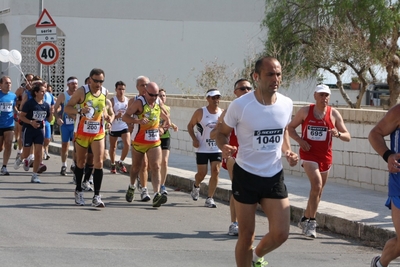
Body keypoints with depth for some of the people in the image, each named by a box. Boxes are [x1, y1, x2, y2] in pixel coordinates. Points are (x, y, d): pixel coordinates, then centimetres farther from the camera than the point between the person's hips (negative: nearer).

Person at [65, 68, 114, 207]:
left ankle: (96, 196, -10)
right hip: (82, 132, -2)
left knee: (99, 163, -10)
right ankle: (78, 191, 31)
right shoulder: (82, 91, -10)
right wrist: (79, 110, -27)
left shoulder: (105, 92, 3)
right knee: (81, 162, 11)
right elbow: (67, 108, -8)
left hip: (98, 133, 2)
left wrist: (108, 117, 1)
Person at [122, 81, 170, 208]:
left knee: (156, 167, -13)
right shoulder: (139, 102, -13)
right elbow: (125, 117, -19)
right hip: (139, 141, -3)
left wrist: (167, 119, 16)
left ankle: (156, 195, -24)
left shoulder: (158, 102, 5)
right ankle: (132, 187, 42)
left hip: (155, 142, 3)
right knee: (136, 167, 14)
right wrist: (138, 120, -34)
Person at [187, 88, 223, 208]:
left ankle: (209, 198, 0)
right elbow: (190, 125, 3)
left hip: (217, 148, 2)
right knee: (202, 173, 1)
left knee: (215, 172, -8)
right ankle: (196, 186, 36)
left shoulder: (222, 113, 2)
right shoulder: (200, 112, -6)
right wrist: (194, 139, -11)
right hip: (202, 149, -2)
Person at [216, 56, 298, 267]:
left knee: (281, 233, -1)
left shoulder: (286, 104, -2)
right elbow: (222, 133, -2)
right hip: (246, 176, -4)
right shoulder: (240, 105, -15)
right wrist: (224, 147, -24)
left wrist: (287, 151, 0)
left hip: (274, 176, 4)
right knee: (246, 235, 2)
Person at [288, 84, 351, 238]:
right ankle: (312, 222, -14)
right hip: (308, 154, -3)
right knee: (317, 184, -21)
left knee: (318, 190, 12)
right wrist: (299, 140, -11)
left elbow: (347, 137, 1)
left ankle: (305, 220, 30)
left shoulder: (334, 114, 0)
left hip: (325, 156, 3)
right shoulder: (305, 111, -2)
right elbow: (290, 127, 7)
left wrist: (338, 134, -22)